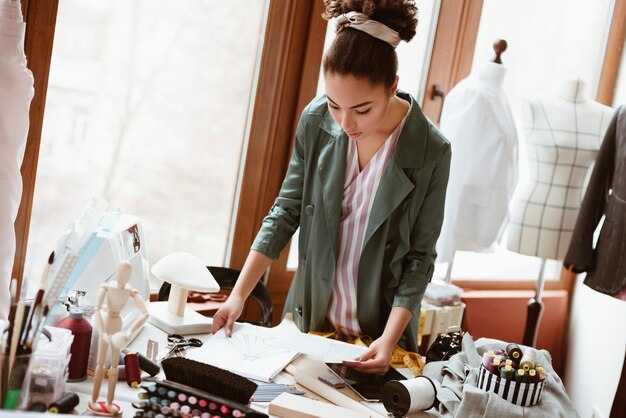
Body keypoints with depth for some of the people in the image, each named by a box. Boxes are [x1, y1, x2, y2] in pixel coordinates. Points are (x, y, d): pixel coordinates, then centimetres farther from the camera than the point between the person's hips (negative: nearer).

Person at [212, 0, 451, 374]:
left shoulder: (431, 151, -20)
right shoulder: (317, 121, -12)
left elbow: (419, 258, -12)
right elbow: (286, 211, -3)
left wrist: (389, 338, -22)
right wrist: (239, 294, -9)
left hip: (377, 333, -2)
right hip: (308, 319, 3)